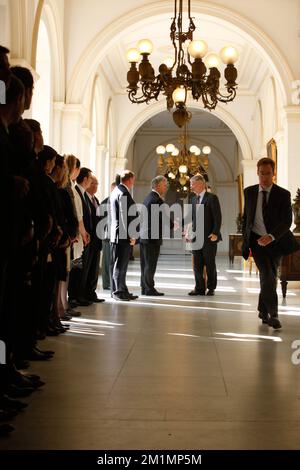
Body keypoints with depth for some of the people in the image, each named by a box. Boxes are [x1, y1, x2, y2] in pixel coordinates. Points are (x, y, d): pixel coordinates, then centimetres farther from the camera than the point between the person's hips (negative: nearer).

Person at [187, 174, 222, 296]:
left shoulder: (212, 198, -7)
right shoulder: (194, 199, 14)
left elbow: (218, 217, -11)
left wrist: (215, 233, -16)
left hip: (209, 237, -6)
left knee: (210, 264, 4)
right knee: (197, 265, 5)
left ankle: (211, 288, 14)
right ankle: (199, 288, 12)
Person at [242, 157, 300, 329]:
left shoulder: (283, 195, -7)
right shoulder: (249, 192, 2)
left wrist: (271, 236, -29)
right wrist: (245, 240, 9)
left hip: (275, 241, 0)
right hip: (257, 241, 0)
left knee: (269, 278, 9)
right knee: (268, 277, -14)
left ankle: (263, 310, 29)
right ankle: (273, 315, -8)